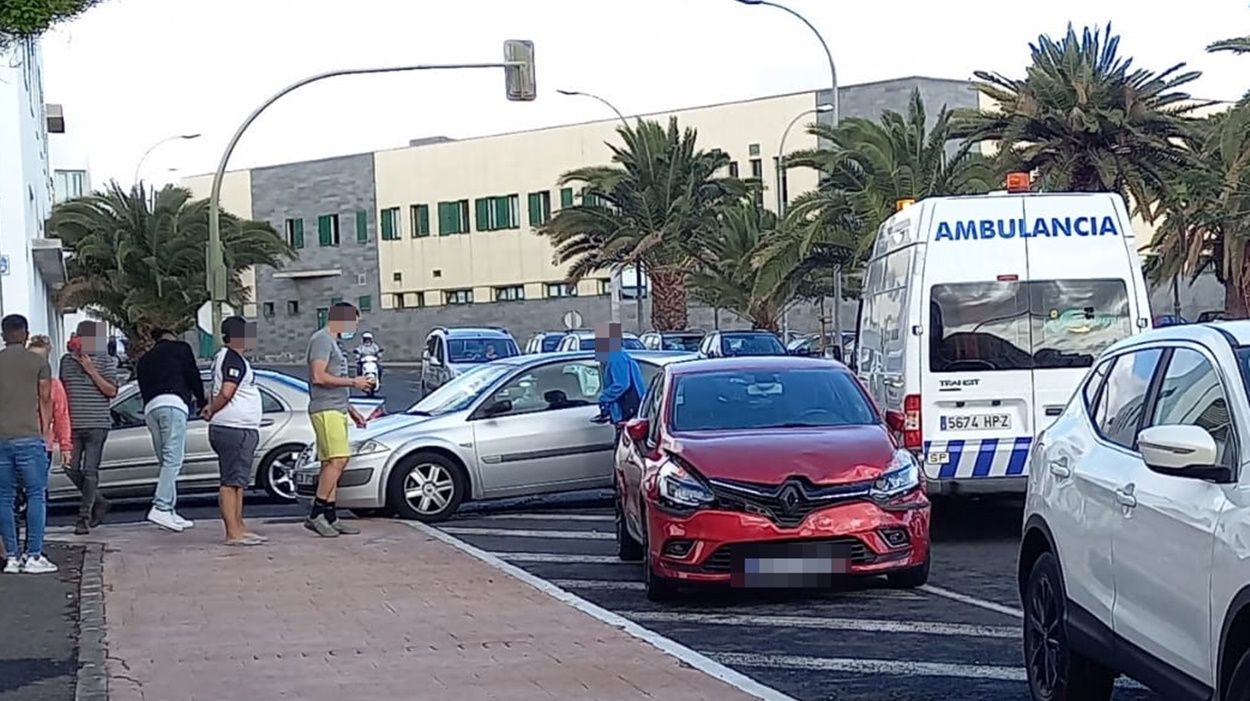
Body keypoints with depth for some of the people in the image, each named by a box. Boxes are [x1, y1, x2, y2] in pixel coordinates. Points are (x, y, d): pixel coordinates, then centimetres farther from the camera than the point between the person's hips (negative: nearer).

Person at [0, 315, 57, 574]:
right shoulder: (39, 362, 1)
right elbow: (45, 400, 3)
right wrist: (45, 434, 13)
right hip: (29, 436, -3)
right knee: (36, 495, 2)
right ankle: (34, 556, -3)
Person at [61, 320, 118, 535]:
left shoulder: (106, 361, -1)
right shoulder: (67, 360, 12)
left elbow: (111, 391, -7)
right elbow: (62, 390, 20)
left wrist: (91, 371, -14)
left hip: (97, 424, -5)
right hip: (73, 425, 5)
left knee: (90, 471, -6)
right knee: (72, 469, 2)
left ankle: (84, 517, -4)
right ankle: (98, 502, 22)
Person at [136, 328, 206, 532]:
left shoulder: (144, 360, 32)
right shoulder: (180, 348, 16)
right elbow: (193, 376, 10)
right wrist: (201, 402, 25)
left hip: (149, 408, 6)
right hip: (173, 402, -6)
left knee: (166, 462, 9)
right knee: (173, 460, -13)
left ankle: (170, 511, 3)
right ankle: (160, 508, -26)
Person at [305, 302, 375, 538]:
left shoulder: (332, 342, 24)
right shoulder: (322, 339, -8)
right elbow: (318, 377, -19)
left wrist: (351, 410, 25)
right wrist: (353, 382, -14)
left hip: (337, 410, 10)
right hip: (325, 410, -10)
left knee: (331, 464, 7)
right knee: (337, 460, -17)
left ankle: (330, 518, 7)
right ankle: (316, 515, -17)